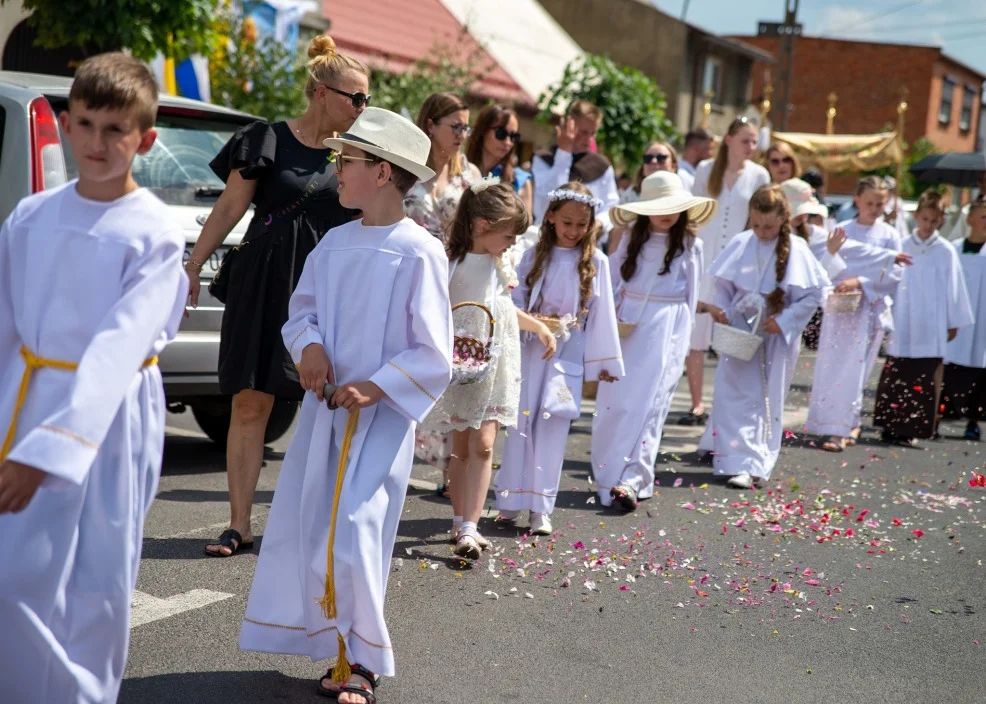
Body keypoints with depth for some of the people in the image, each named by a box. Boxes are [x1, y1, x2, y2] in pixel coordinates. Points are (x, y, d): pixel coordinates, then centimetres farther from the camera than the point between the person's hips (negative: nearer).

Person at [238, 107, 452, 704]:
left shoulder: (419, 252, -12)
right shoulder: (335, 243, 6)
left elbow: (434, 356, -11)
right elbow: (302, 308, 14)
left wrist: (373, 389, -18)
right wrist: (309, 345, -7)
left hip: (382, 415, -6)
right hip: (325, 407, 7)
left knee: (352, 537, -12)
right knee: (299, 528, 8)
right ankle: (339, 647, 24)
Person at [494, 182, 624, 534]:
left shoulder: (596, 262, 1)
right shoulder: (535, 256, 3)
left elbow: (602, 313, 3)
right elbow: (515, 299, 4)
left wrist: (605, 360, 4)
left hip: (567, 354, -1)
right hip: (529, 350, 1)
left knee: (552, 426, -2)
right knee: (521, 422, 3)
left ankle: (541, 507, 3)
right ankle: (511, 498, 14)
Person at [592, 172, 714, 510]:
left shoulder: (690, 246, 3)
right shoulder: (632, 241, 9)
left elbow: (690, 297, 7)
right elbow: (612, 282, 12)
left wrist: (680, 335, 6)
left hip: (666, 331, -3)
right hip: (627, 327, 3)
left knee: (647, 403, -7)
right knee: (613, 401, -1)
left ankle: (632, 479, -10)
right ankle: (608, 474, 10)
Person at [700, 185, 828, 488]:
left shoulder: (796, 250, -9)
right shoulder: (741, 244, -2)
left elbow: (815, 293, -5)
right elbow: (723, 284, 8)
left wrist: (784, 320, -13)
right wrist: (720, 306, -10)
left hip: (775, 338, -2)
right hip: (738, 333, 2)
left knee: (767, 402, 5)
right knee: (734, 397, -2)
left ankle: (755, 466, 9)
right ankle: (738, 460, 6)